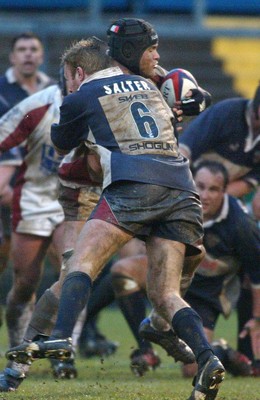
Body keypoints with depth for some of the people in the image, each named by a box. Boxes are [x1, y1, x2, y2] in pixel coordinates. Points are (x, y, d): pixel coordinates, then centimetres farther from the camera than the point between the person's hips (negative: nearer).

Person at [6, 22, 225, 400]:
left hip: (134, 184, -5)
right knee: (165, 295, 5)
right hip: (182, 188, 5)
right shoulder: (147, 85, 29)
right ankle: (206, 358, -17)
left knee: (83, 261, -8)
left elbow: (60, 144, 29)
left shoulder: (82, 98, 13)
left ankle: (60, 338, -31)